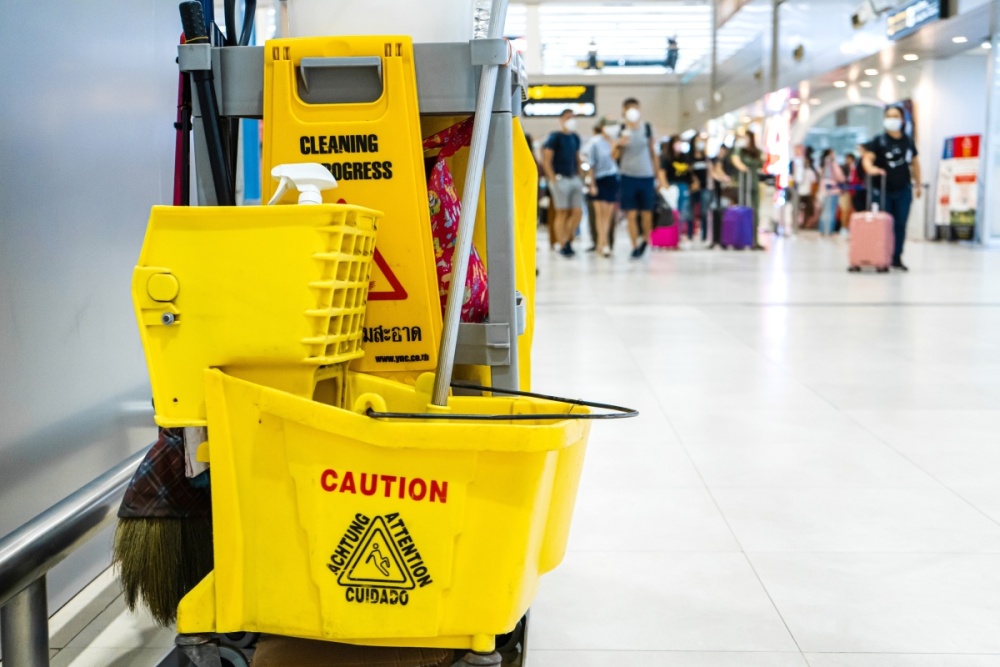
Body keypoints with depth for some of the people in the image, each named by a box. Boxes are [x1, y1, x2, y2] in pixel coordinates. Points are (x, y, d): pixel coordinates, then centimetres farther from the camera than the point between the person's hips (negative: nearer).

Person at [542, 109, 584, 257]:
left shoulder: (575, 137, 15)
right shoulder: (555, 137, -4)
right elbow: (546, 160, -8)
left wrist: (579, 176, 14)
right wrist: (553, 179, -13)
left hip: (574, 179, 6)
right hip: (561, 179, -6)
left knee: (578, 213, 1)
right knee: (562, 213, -4)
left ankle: (568, 241, 15)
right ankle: (563, 246, 2)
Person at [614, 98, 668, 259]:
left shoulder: (647, 128, 5)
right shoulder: (621, 130, 2)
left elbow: (653, 152, 12)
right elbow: (615, 156, 3)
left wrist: (658, 175, 11)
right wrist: (618, 145, -18)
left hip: (646, 176, 1)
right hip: (628, 176, -1)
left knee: (646, 214, 2)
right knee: (632, 214, -4)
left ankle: (645, 240, 25)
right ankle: (635, 246, 3)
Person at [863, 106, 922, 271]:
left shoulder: (908, 141, 8)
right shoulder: (879, 141, -5)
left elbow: (915, 163, 17)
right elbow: (867, 158, -18)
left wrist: (918, 185, 17)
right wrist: (870, 169, -40)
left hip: (903, 191, 3)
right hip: (883, 191, -3)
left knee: (900, 225, 3)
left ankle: (897, 259, 9)